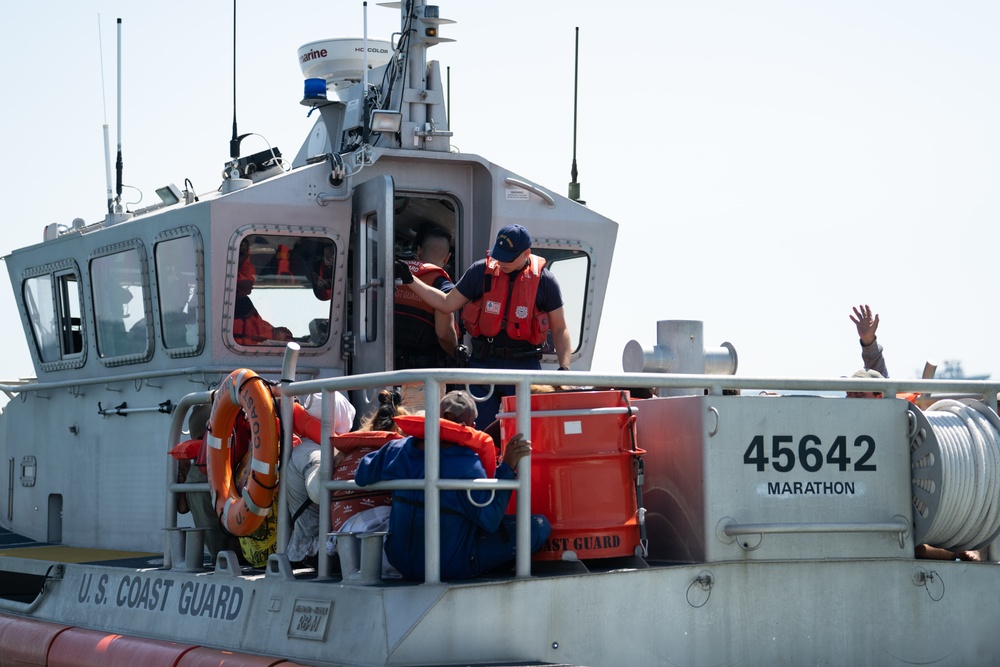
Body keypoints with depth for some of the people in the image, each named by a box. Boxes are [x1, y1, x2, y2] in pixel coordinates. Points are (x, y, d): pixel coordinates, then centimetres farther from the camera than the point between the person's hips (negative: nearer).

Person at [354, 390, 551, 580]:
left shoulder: (397, 449, -5)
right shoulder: (466, 465, -24)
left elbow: (361, 477, 11)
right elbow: (490, 519, -20)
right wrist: (507, 467, -20)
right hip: (452, 566, -7)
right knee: (540, 526, -6)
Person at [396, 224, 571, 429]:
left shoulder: (544, 280, -1)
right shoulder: (481, 271, 2)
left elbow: (559, 329, 5)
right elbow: (447, 304, 12)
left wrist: (564, 367, -7)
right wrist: (410, 281, 7)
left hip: (523, 366, -1)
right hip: (483, 364, 2)